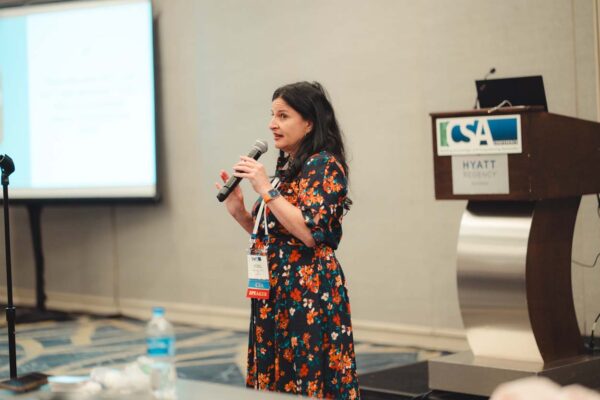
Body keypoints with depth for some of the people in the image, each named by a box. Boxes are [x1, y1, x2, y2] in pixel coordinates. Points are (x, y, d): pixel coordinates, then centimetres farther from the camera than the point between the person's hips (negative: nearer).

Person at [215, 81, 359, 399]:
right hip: (276, 294, 9)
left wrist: (266, 189, -17)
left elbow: (311, 233, -21)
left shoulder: (324, 165, -10)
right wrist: (239, 212, 6)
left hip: (309, 294, -9)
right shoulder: (288, 167, 16)